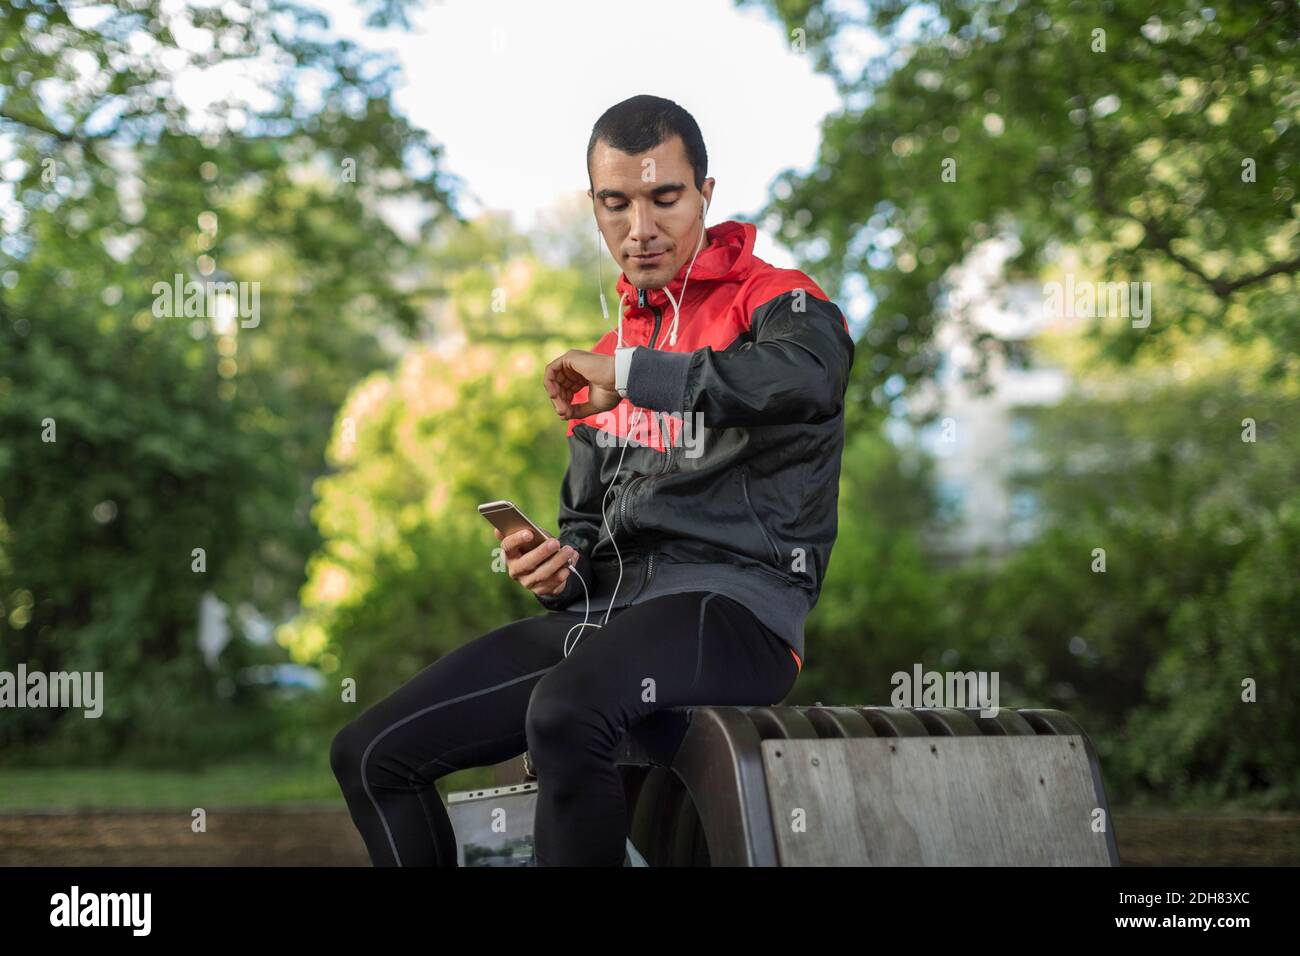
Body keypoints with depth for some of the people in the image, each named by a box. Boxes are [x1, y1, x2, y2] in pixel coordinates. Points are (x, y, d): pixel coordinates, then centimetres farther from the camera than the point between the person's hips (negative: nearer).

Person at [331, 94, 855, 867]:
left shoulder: (771, 301, -1)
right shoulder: (607, 361, 23)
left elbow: (811, 373, -27)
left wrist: (633, 375, -23)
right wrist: (560, 570, 5)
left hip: (732, 604, -8)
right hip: (604, 611, 8)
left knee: (565, 713, -38)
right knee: (371, 753, -2)